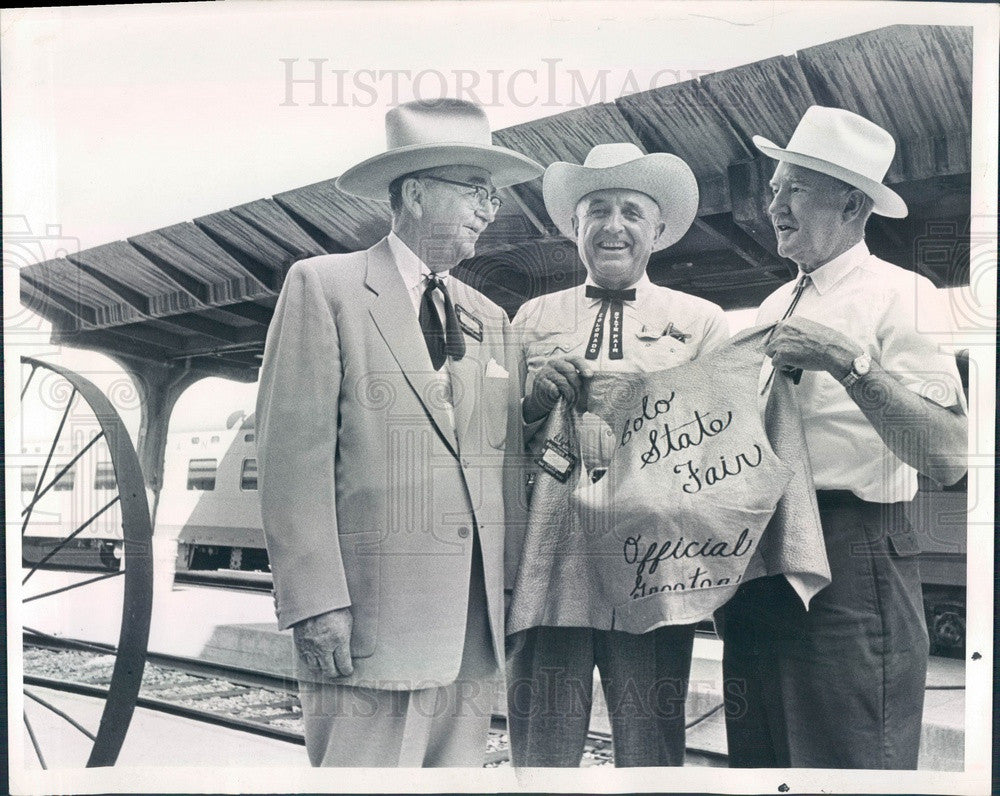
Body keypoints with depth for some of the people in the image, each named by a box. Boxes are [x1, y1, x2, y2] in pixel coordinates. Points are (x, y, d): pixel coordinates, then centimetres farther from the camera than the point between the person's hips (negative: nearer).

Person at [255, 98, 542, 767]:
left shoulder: (490, 319, 17)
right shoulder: (323, 286, 0)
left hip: (476, 630, 6)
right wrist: (315, 602, -14)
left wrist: (513, 598, 10)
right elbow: (295, 453, -8)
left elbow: (503, 459, 16)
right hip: (371, 624, -5)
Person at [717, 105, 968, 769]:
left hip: (851, 559, -7)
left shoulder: (901, 295, -6)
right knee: (759, 761, 16)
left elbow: (949, 459, -19)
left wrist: (846, 360, -24)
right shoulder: (773, 307, 16)